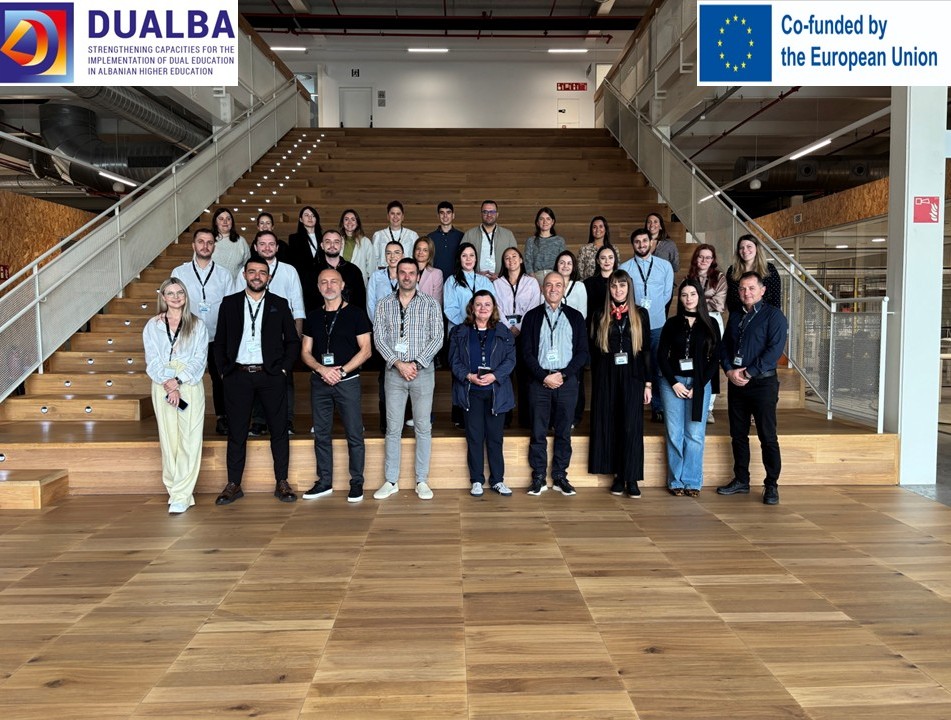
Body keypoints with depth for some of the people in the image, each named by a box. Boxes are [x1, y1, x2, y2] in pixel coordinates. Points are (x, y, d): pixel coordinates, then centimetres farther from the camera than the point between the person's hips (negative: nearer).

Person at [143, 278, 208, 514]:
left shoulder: (197, 325, 7)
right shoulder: (152, 326, 10)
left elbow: (199, 359, 0)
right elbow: (152, 361, 3)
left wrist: (178, 380, -13)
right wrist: (168, 383, -12)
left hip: (190, 386, -1)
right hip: (162, 386, 1)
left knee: (189, 439, -7)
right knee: (168, 439, 2)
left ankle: (181, 496, -6)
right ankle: (175, 490, 11)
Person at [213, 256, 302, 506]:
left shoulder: (279, 304, 6)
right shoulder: (229, 303, 8)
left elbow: (293, 340, 7)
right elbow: (220, 341, 10)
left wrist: (284, 369, -2)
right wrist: (224, 370, 2)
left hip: (271, 375, 0)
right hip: (238, 376, 1)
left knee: (279, 430, 3)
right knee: (236, 432, 5)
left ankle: (281, 483, 13)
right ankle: (234, 485, 14)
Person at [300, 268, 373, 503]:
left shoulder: (356, 313, 0)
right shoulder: (313, 317, 12)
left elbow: (366, 350, -4)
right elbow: (305, 352, 11)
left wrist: (342, 371, -13)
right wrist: (322, 369, -9)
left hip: (348, 381, -4)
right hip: (319, 382, 4)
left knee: (354, 434, -2)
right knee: (321, 434, 8)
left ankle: (356, 483, 7)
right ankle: (324, 482, 18)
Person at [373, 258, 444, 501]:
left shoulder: (430, 305, 1)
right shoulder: (385, 304, 5)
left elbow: (437, 339, -4)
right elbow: (379, 338, 0)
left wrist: (416, 363, -13)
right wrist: (398, 363, -12)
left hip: (423, 371, -1)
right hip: (394, 372, 1)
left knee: (423, 427, 4)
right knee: (393, 427, 5)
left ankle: (422, 481, 12)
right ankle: (391, 481, 14)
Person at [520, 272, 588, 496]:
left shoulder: (575, 317, 9)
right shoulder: (532, 316, 7)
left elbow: (582, 352, 4)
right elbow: (527, 352, 1)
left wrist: (563, 375, -8)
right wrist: (544, 376, -10)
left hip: (567, 381, 1)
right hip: (539, 381, -1)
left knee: (564, 432, 5)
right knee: (538, 432, 2)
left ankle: (560, 477, 15)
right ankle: (539, 478, 10)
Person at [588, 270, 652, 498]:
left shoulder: (640, 314, 6)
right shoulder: (601, 315, 7)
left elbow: (647, 350, 5)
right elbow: (594, 349, 7)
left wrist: (648, 383, 0)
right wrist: (596, 381, 1)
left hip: (632, 376, -1)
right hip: (606, 377, 1)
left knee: (631, 426, -6)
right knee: (610, 425, 1)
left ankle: (631, 478, 0)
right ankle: (618, 475, 10)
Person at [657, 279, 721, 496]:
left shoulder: (710, 324, 6)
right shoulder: (672, 323, 7)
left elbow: (714, 358, 2)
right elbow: (661, 355, 5)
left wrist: (698, 386, -6)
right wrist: (674, 383, -5)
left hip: (700, 383, 0)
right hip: (672, 382, 1)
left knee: (695, 435, -1)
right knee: (674, 434, 0)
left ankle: (692, 481, 8)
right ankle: (676, 481, 9)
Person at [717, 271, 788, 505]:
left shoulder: (773, 315, -4)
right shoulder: (734, 317, 16)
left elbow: (775, 349, -14)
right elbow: (724, 346, 13)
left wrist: (748, 373, -16)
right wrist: (729, 370, -6)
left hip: (762, 383, -6)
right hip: (736, 383, 6)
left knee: (767, 437, -2)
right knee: (738, 435, 11)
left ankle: (771, 485, 6)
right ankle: (741, 480, 21)